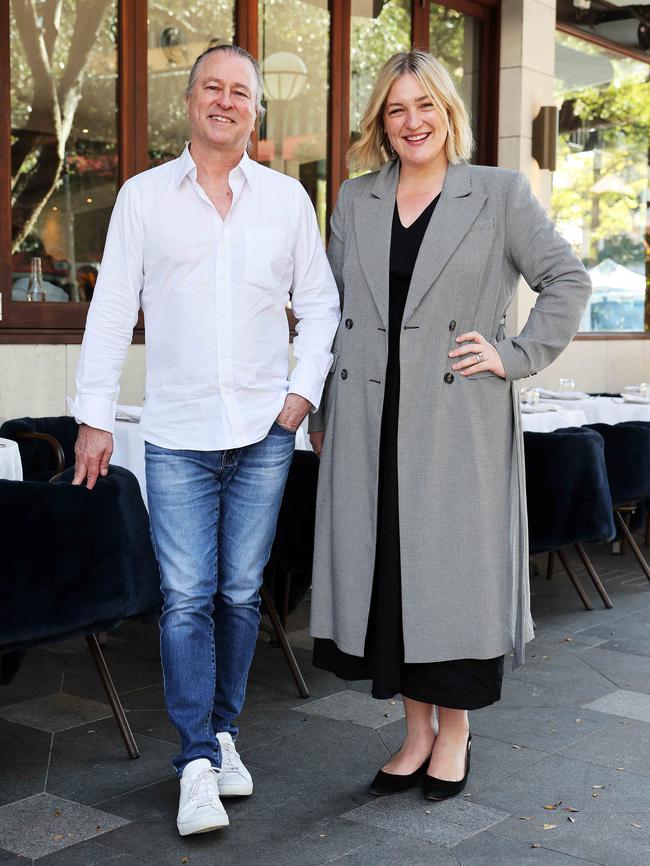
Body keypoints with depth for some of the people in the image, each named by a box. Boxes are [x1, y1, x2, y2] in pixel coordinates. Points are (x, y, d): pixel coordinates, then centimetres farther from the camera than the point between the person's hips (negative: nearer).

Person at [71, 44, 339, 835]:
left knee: (240, 593, 8)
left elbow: (320, 304, 12)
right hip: (176, 435, -1)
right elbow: (111, 312, 3)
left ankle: (223, 734, 24)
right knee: (186, 598, -4)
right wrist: (94, 416, 0)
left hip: (263, 432, 2)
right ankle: (198, 763, 3)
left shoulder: (287, 198, 7)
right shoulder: (143, 196, 4)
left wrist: (305, 389, 1)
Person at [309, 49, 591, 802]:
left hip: (458, 421, -3)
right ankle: (417, 731, 22)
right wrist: (322, 414, 13)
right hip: (371, 421, 4)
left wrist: (517, 357, -5)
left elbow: (568, 280, 5)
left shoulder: (500, 194, 3)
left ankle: (455, 732, 19)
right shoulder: (355, 200, 13)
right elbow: (332, 310, 16)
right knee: (384, 570, 6)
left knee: (454, 567, 1)